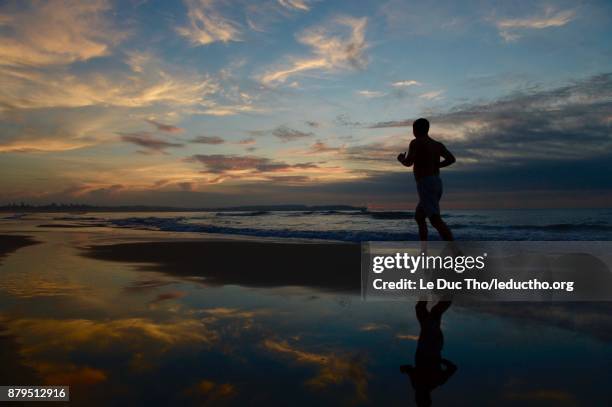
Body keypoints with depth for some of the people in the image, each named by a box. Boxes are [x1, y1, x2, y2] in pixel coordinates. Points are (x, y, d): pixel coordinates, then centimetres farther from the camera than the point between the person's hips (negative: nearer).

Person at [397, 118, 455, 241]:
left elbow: (408, 163, -15)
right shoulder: (437, 144, 17)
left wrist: (401, 159, 8)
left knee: (435, 220, -17)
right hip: (437, 183, 9)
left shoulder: (416, 142, -4)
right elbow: (451, 159, 7)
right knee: (419, 216, 20)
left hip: (426, 184, -9)